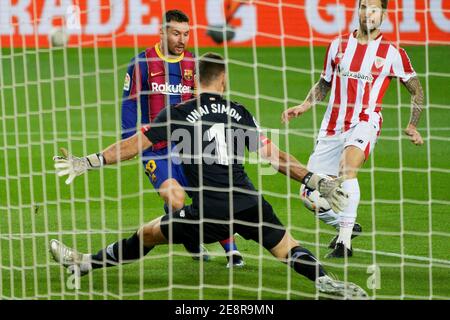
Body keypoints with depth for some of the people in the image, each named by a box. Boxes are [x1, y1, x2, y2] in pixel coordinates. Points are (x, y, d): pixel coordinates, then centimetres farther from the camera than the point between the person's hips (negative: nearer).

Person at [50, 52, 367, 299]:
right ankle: (325, 280, -8)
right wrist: (314, 180, 14)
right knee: (287, 247, 15)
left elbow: (134, 145, 3)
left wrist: (89, 162, 11)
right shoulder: (239, 113, 10)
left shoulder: (179, 114, 2)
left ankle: (86, 263, 20)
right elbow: (273, 156, 8)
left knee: (147, 234, 14)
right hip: (250, 205, 2)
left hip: (209, 212, -2)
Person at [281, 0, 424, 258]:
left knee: (347, 166, -35)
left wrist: (412, 126, 3)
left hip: (365, 122, -4)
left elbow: (417, 91, 10)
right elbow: (324, 84, 21)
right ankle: (346, 225, 31)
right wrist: (303, 107, 7)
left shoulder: (393, 53, 0)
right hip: (333, 125, 4)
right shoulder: (338, 45, 9)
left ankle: (344, 242, -33)